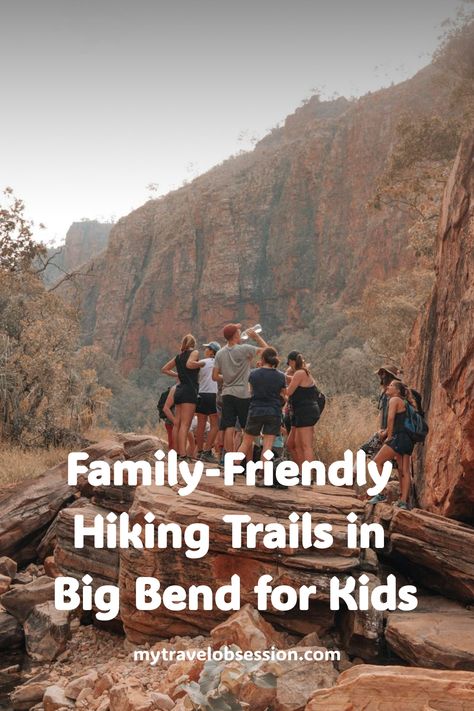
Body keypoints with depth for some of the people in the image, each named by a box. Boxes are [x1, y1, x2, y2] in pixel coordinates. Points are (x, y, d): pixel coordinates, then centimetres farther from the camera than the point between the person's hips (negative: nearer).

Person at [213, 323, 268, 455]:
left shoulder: (220, 353, 7)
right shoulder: (244, 349, -8)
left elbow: (215, 376, 7)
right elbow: (267, 350, -3)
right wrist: (256, 336, 8)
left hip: (227, 393, 5)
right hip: (242, 394, -4)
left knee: (229, 428, 2)